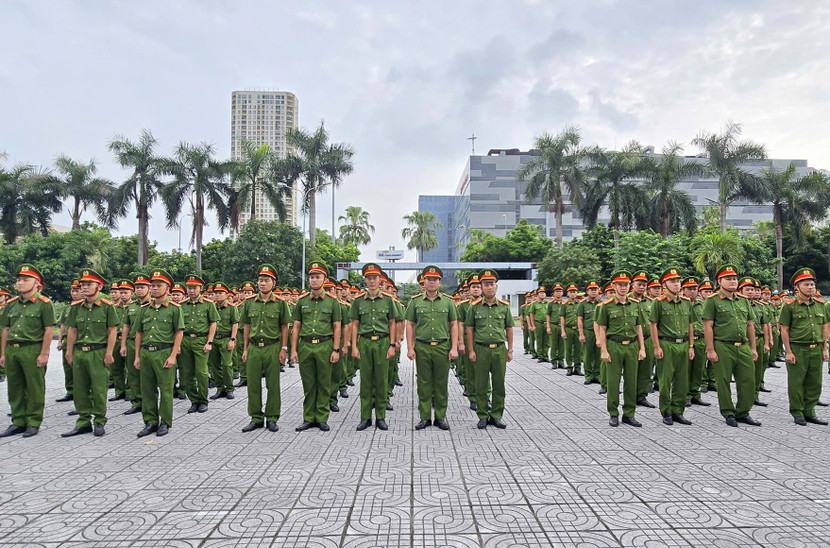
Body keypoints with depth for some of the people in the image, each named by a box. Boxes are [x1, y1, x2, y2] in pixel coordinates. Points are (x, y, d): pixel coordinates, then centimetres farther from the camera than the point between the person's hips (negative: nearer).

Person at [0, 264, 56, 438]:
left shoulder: (44, 304, -5)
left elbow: (49, 330, -9)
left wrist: (44, 354, -13)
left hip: (33, 350, -6)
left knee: (34, 389, 1)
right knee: (14, 388, 12)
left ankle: (34, 423, 11)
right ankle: (18, 422, 23)